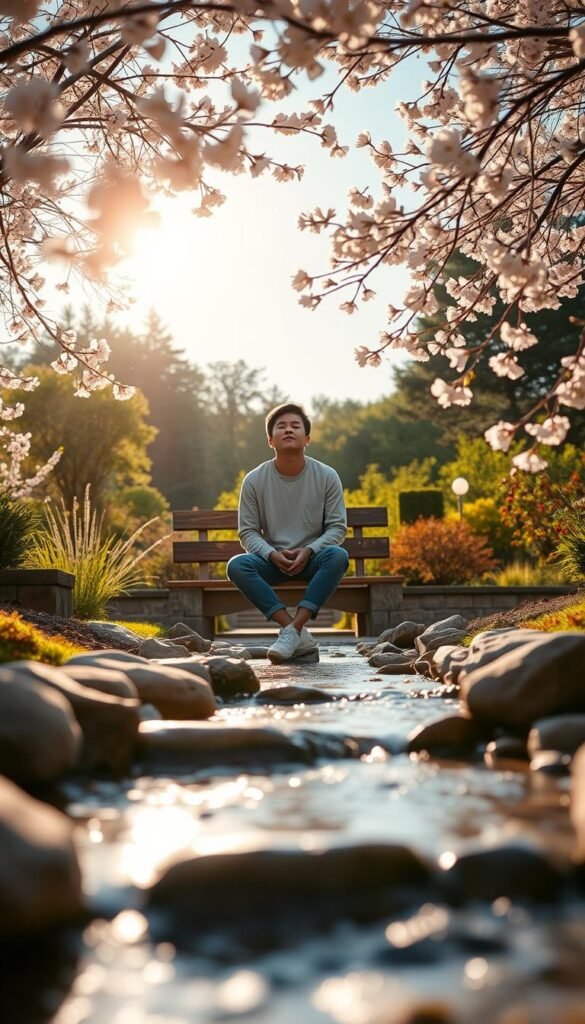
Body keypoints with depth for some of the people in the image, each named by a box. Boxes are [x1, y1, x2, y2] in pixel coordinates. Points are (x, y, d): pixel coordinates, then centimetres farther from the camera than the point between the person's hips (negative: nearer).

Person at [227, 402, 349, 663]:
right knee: (237, 565, -30)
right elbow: (248, 531, -1)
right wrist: (272, 554, -20)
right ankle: (299, 634, -32)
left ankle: (292, 629, -33)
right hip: (272, 560, 1)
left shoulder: (327, 476, -5)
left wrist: (308, 551, -19)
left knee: (338, 555, -34)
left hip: (313, 558, -1)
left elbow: (337, 526, -3)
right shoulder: (254, 480, -4)